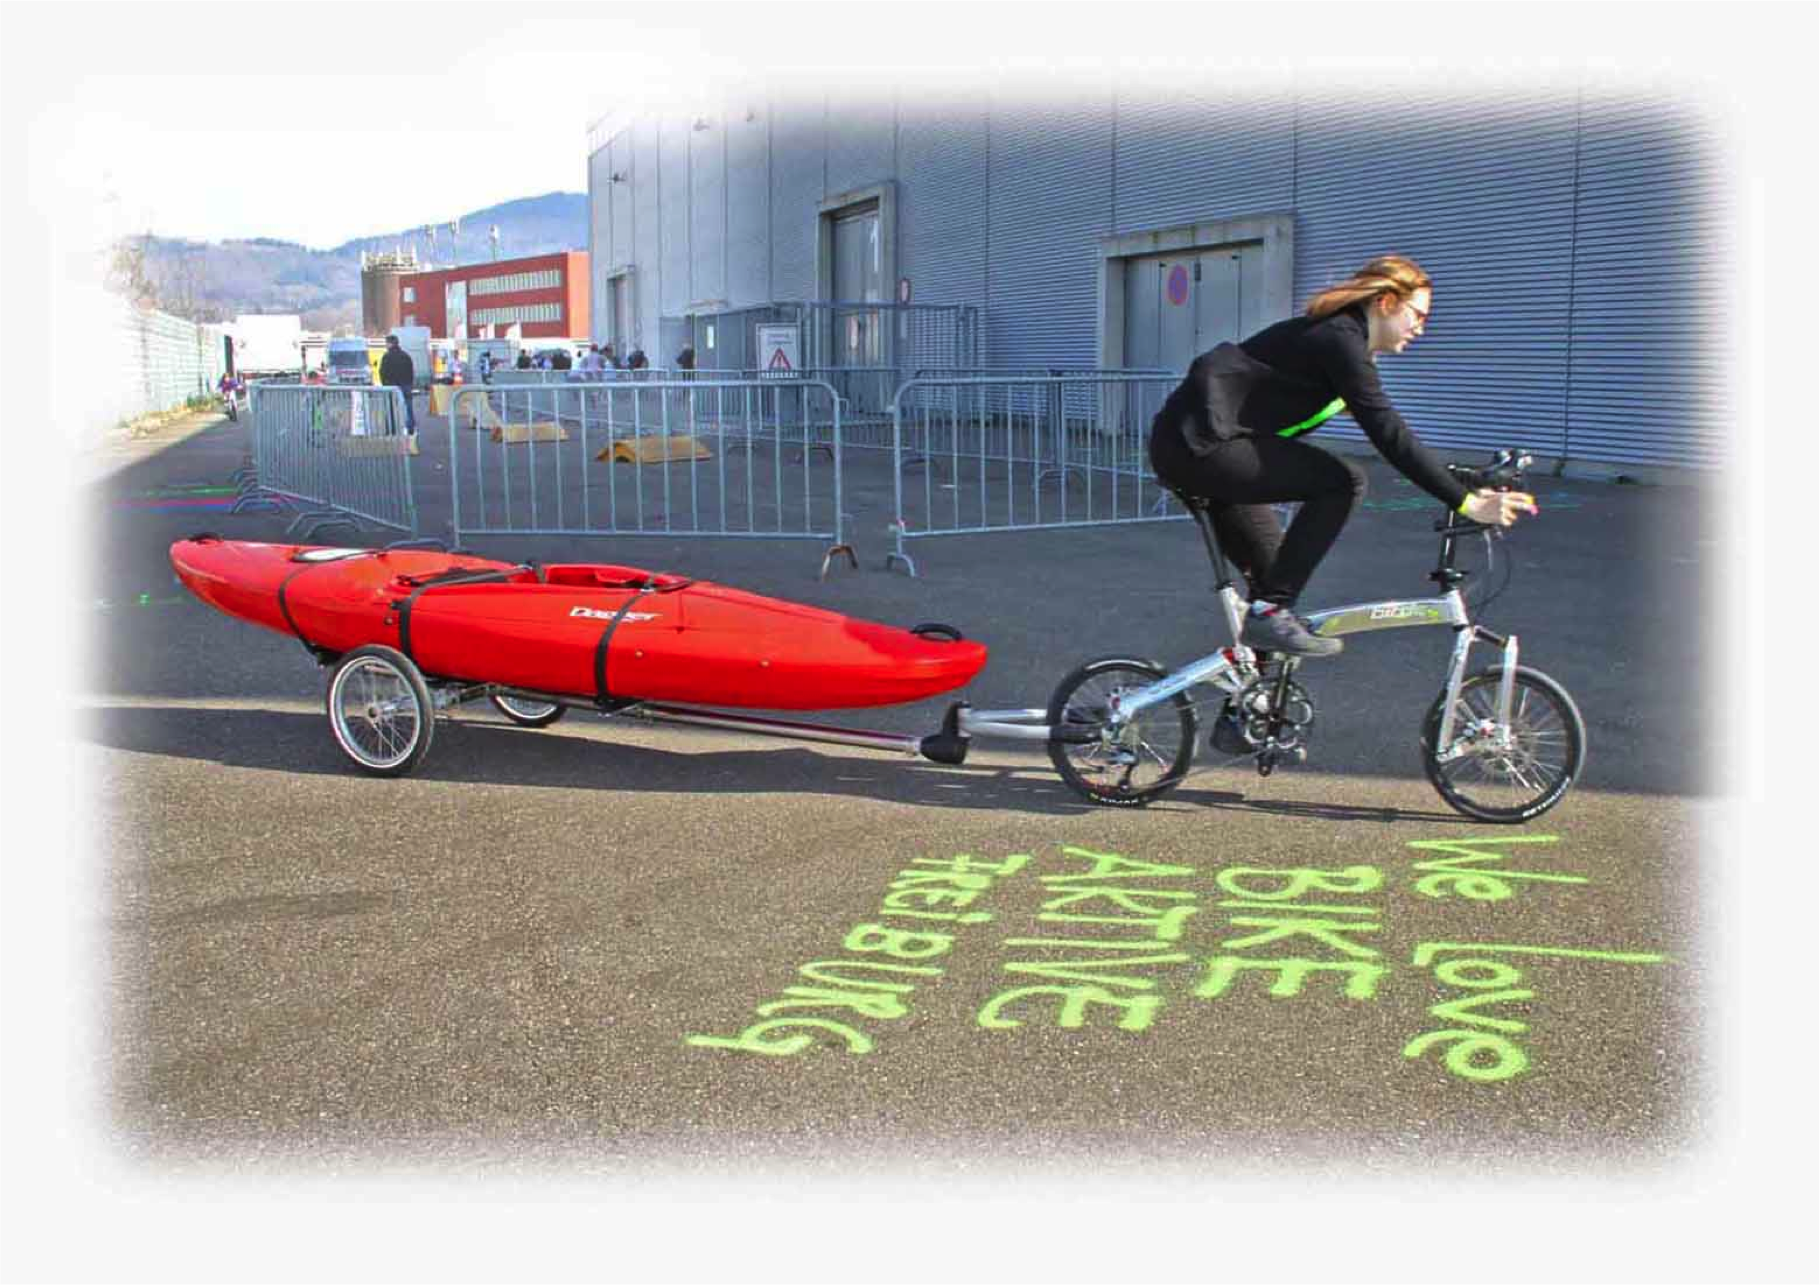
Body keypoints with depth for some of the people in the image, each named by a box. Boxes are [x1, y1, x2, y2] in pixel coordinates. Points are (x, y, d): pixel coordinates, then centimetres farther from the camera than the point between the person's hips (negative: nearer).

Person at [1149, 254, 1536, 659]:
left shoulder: (1335, 334, 17)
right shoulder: (1341, 340, -14)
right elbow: (1389, 436, -21)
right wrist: (1466, 503, -20)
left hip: (1184, 444, 11)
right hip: (1201, 445, -11)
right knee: (1343, 482, -16)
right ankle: (1271, 612, -13)